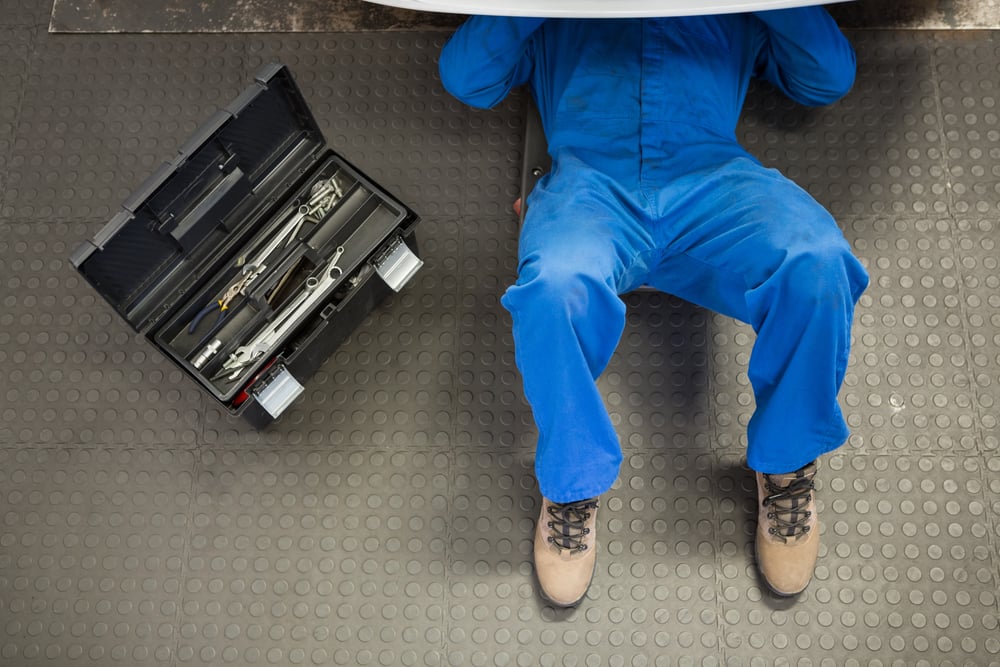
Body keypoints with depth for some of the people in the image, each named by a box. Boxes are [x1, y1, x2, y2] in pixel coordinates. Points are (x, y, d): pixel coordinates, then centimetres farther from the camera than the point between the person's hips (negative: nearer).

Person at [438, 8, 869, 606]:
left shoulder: (740, 16, 34)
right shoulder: (551, 23, 32)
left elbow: (831, 77, 23)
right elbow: (465, 77, 17)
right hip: (589, 179, -1)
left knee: (818, 266, -31)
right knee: (555, 285, -37)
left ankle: (787, 464, -6)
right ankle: (573, 483, -12)